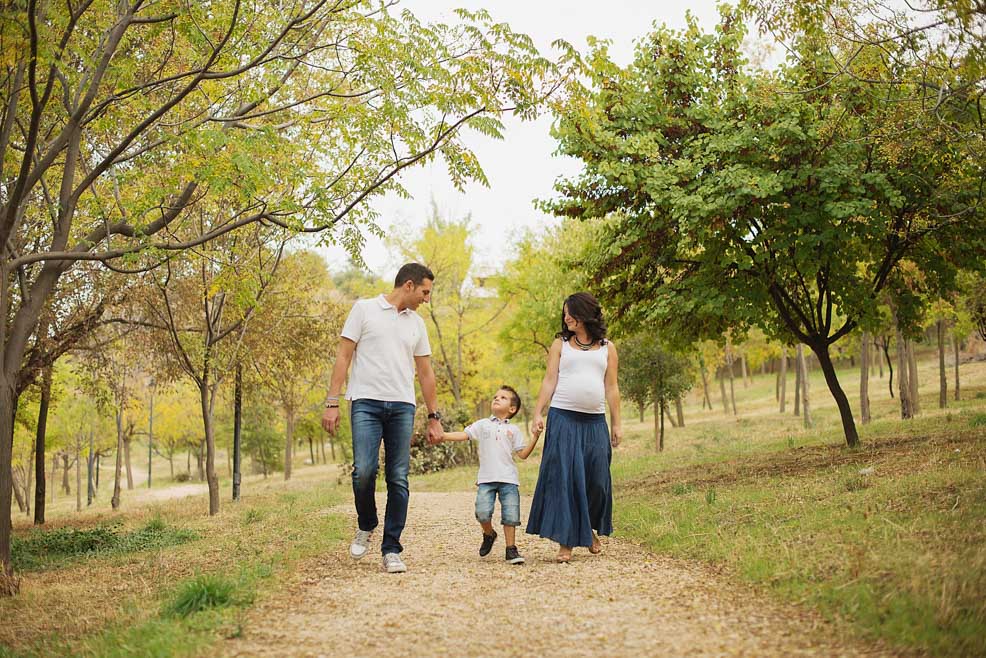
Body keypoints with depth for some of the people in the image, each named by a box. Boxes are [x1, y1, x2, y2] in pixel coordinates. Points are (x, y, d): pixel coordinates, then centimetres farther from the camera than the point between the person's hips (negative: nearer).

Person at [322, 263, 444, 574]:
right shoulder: (365, 309, 3)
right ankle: (366, 527, 12)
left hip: (402, 407, 4)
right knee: (364, 470, -16)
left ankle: (391, 551, 4)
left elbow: (425, 373, 21)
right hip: (366, 402, -4)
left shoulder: (417, 323, 17)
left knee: (398, 479, -2)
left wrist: (434, 417, 18)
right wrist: (332, 403, -7)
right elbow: (343, 356, 1)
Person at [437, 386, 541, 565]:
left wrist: (536, 437, 1)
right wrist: (443, 435, -9)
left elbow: (523, 454, 11)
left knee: (510, 514, -5)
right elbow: (463, 435, 5)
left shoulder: (513, 429, 15)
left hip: (508, 478, 0)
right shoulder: (482, 424, 15)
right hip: (486, 478, 0)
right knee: (483, 512, -14)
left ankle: (511, 549, 7)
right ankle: (488, 535, 16)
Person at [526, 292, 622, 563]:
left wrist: (616, 424, 8)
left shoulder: (607, 348, 11)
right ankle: (566, 542, -2)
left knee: (597, 479, 3)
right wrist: (538, 413, -5)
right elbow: (549, 381, 5)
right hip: (562, 418, -1)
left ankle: (591, 530, 28)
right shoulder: (560, 343, 9)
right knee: (563, 477, -6)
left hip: (595, 422, 2)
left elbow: (611, 388, 11)